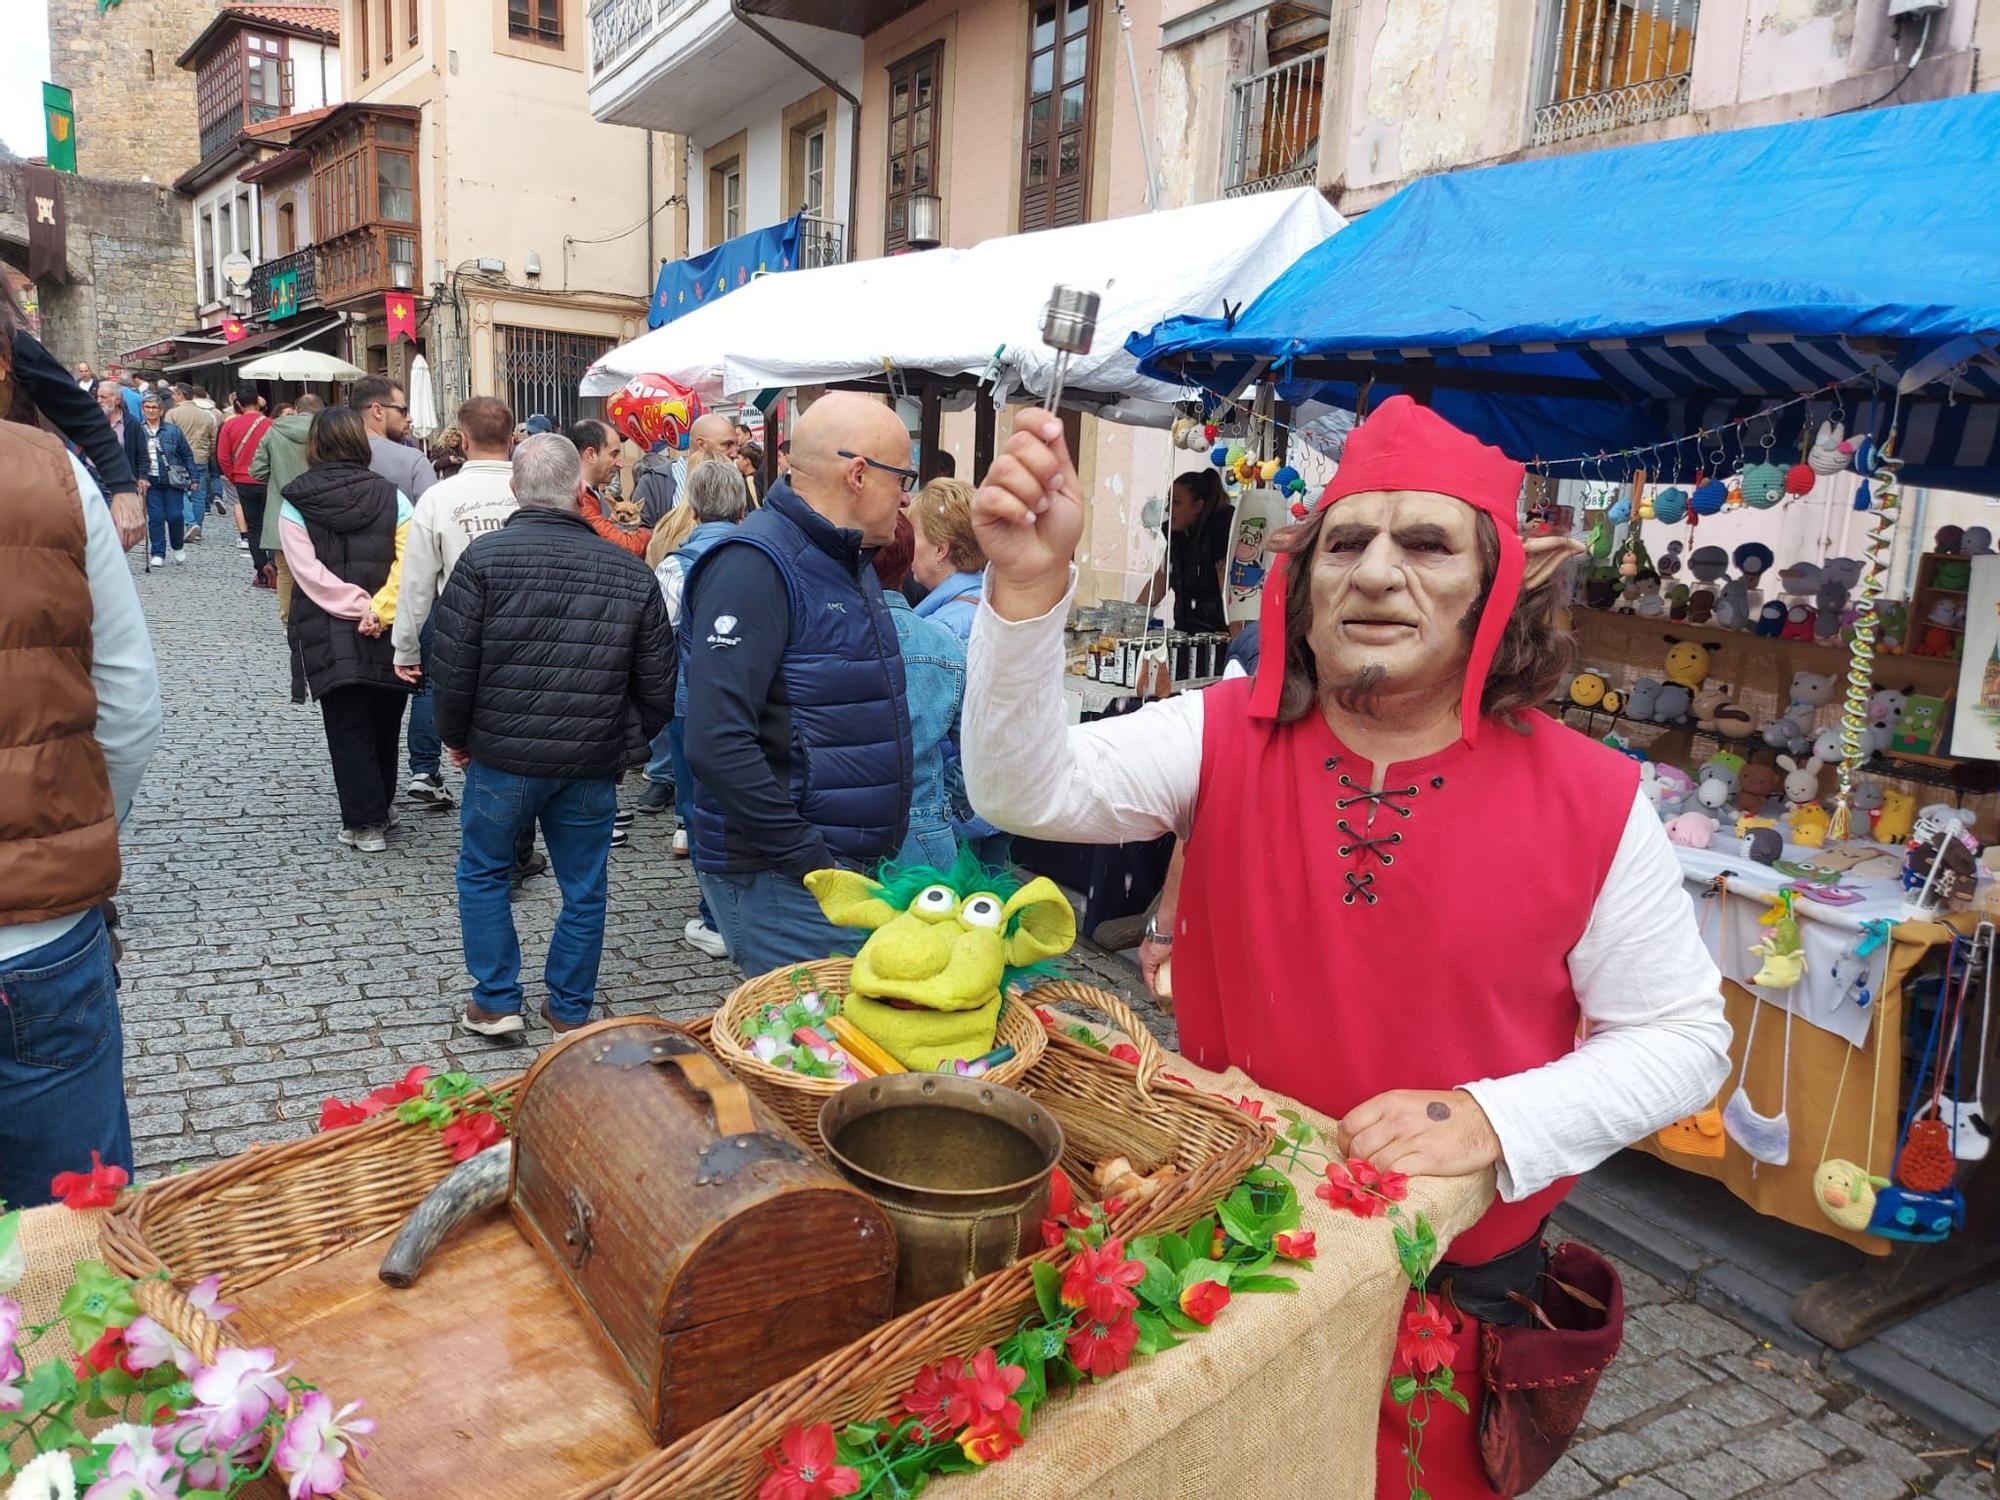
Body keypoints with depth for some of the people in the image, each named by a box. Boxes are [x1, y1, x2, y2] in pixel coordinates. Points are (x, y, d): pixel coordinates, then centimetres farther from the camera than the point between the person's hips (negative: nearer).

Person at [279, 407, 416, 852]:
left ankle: (364, 823, 4)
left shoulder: (295, 503, -3)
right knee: (384, 724, 14)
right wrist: (377, 609, -15)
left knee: (348, 729, 4)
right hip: (389, 635, 2)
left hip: (329, 637, -2)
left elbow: (309, 572, -13)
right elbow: (408, 564, -13)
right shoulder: (391, 497, -1)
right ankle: (379, 811, 26)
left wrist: (358, 606, -13)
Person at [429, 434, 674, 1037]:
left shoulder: (485, 558, -9)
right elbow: (658, 684, 3)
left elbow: (452, 666, -9)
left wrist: (457, 736, 7)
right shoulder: (630, 573, -1)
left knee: (483, 872, 19)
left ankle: (496, 1002, 22)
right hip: (593, 764, 2)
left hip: (502, 758, -1)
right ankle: (570, 1010, 26)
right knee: (583, 888, 15)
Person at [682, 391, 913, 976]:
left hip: (860, 863, 9)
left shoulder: (852, 565, 14)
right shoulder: (756, 565, -18)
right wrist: (807, 858, -21)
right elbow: (716, 744, -27)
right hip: (780, 883, -9)